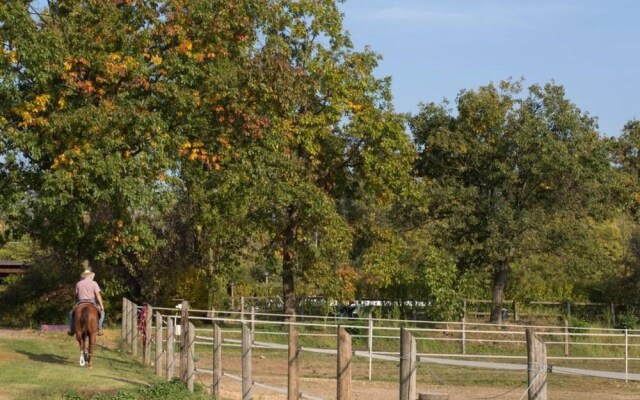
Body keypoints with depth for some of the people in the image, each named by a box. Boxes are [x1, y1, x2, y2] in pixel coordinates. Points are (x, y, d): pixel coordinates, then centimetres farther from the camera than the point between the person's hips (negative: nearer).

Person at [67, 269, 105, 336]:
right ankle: (99, 329, 6)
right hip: (92, 302, -1)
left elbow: (76, 295, 11)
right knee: (101, 312, 19)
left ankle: (71, 329, 12)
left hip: (81, 302, 1)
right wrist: (101, 305, -5)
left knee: (71, 313, 23)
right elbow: (97, 295, -8)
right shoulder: (94, 283, -2)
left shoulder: (78, 284, 5)